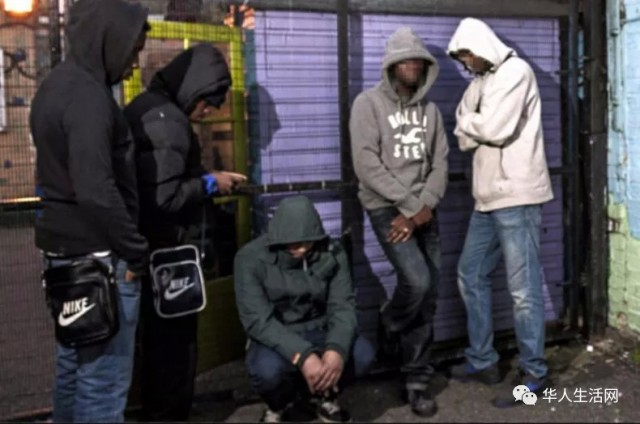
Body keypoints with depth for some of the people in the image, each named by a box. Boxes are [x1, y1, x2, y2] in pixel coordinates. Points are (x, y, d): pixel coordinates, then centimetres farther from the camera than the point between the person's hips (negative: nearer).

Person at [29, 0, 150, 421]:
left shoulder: (57, 84, 13)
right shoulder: (88, 95, -18)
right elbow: (97, 191, -26)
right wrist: (136, 250, -15)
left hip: (66, 248, 10)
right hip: (98, 255, -10)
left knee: (74, 369, 19)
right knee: (103, 381, -2)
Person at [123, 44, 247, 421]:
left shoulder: (150, 108, 13)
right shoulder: (165, 119, -19)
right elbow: (165, 197, -26)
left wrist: (207, 180, 11)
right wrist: (209, 183, -12)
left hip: (156, 247, 10)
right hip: (169, 249, -10)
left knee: (161, 337, 20)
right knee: (176, 341, 2)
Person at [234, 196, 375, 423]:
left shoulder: (332, 252, -9)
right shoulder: (251, 258, -18)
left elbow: (342, 306, -13)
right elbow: (257, 320, -25)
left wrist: (337, 349, -35)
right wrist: (302, 356, -38)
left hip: (320, 331, 3)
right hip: (275, 338, -2)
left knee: (363, 354, -25)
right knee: (267, 370, -36)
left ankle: (322, 393, 10)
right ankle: (277, 404, 4)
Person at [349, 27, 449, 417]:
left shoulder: (429, 109, 12)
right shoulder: (369, 104, -4)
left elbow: (440, 163, 7)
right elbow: (367, 165, -13)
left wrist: (425, 207, -10)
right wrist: (409, 205, -15)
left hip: (424, 211, 5)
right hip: (386, 208, -5)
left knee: (429, 294, 3)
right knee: (416, 280, -21)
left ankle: (418, 380, 16)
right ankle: (387, 330, 12)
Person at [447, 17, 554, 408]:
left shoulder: (515, 71, -8)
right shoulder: (482, 81, 18)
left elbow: (495, 128, -18)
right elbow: (466, 138, 10)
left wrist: (468, 121, 0)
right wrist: (475, 127, -9)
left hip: (516, 196, -9)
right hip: (488, 197, 9)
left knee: (524, 287, -3)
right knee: (471, 275, 13)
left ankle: (533, 374, 8)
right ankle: (482, 361, 24)